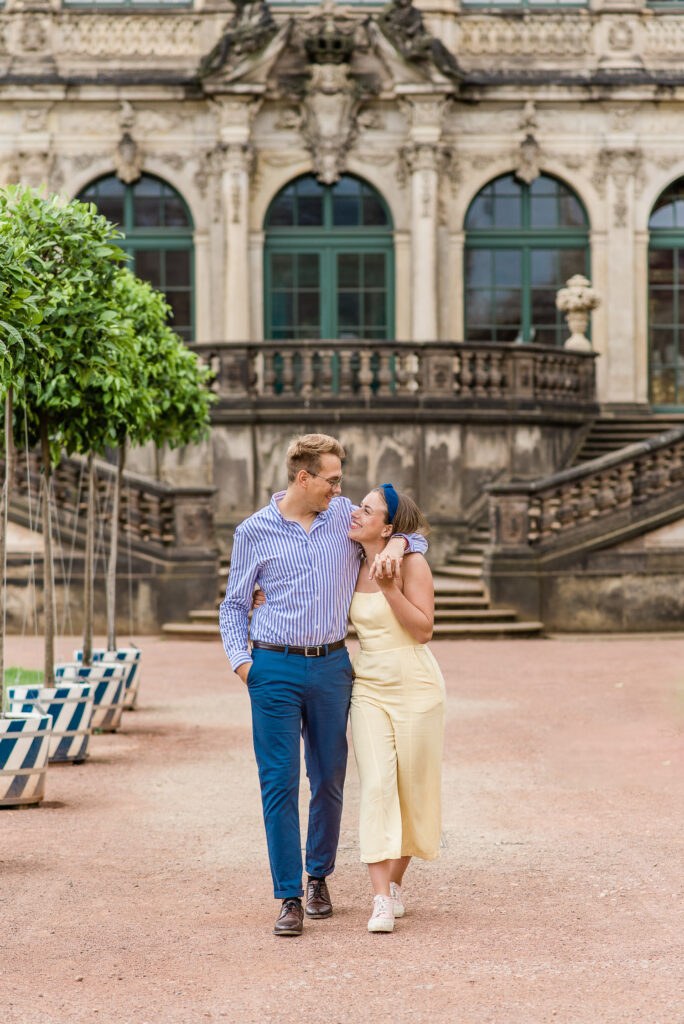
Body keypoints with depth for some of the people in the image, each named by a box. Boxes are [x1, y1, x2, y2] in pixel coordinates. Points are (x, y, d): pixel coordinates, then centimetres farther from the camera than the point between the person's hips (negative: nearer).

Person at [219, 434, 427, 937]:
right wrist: (240, 660, -6)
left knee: (329, 780, 9)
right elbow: (235, 604, 9)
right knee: (279, 784, -6)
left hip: (331, 667, 2)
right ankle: (289, 897, -1)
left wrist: (396, 544, -8)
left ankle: (319, 876, 29)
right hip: (275, 669, -2)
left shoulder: (346, 515, 6)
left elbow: (416, 536, 16)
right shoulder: (254, 532, 1)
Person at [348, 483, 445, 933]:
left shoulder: (412, 564, -10)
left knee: (412, 788, 6)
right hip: (369, 688, 4)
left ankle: (395, 882, 27)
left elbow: (423, 629, -15)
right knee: (376, 787, -9)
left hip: (416, 686, -4)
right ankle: (382, 900, -13)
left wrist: (389, 589, -22)